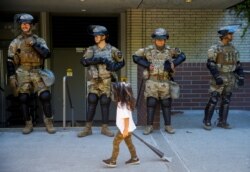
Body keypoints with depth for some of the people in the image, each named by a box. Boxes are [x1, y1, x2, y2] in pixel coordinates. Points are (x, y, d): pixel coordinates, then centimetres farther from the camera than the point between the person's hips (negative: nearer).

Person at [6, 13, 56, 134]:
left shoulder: (39, 40, 7)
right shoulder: (15, 42, 6)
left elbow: (46, 54, -9)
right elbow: (10, 61, 5)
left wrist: (34, 44, -14)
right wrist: (11, 77, -3)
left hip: (37, 73, 0)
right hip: (22, 74, 0)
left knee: (45, 96, -11)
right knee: (23, 99, -1)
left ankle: (49, 123, 0)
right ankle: (28, 124, 12)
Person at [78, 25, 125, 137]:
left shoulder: (112, 50, 1)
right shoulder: (91, 50, 3)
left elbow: (122, 62, 10)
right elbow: (83, 61, -14)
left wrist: (114, 67, -13)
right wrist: (99, 59, -25)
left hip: (106, 82, -1)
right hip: (94, 82, 1)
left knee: (105, 104, 2)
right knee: (91, 103, -1)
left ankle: (105, 128, 12)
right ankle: (87, 128, 6)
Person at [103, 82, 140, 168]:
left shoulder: (123, 105, -26)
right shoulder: (125, 102, 4)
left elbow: (126, 117, -28)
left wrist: (125, 130, -25)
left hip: (125, 128, -10)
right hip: (128, 127, 10)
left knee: (115, 142, 0)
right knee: (129, 142, 19)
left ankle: (112, 161, 9)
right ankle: (134, 158, 30)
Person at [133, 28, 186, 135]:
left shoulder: (170, 50, 5)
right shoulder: (148, 50, 0)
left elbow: (182, 56, 7)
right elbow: (135, 57, -1)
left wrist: (173, 64, -9)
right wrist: (147, 65, -10)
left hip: (165, 82, 2)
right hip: (152, 81, -1)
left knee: (166, 104, 7)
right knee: (151, 103, -1)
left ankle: (168, 126, 17)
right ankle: (149, 126, 7)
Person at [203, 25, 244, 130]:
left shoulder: (233, 49, 9)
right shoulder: (215, 49, -9)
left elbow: (237, 64, 13)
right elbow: (210, 64, -14)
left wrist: (240, 77, 5)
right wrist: (217, 77, -21)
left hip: (230, 79, 6)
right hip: (219, 78, -6)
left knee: (226, 101, 8)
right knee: (213, 100, -6)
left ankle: (222, 122, 16)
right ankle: (207, 121, 3)